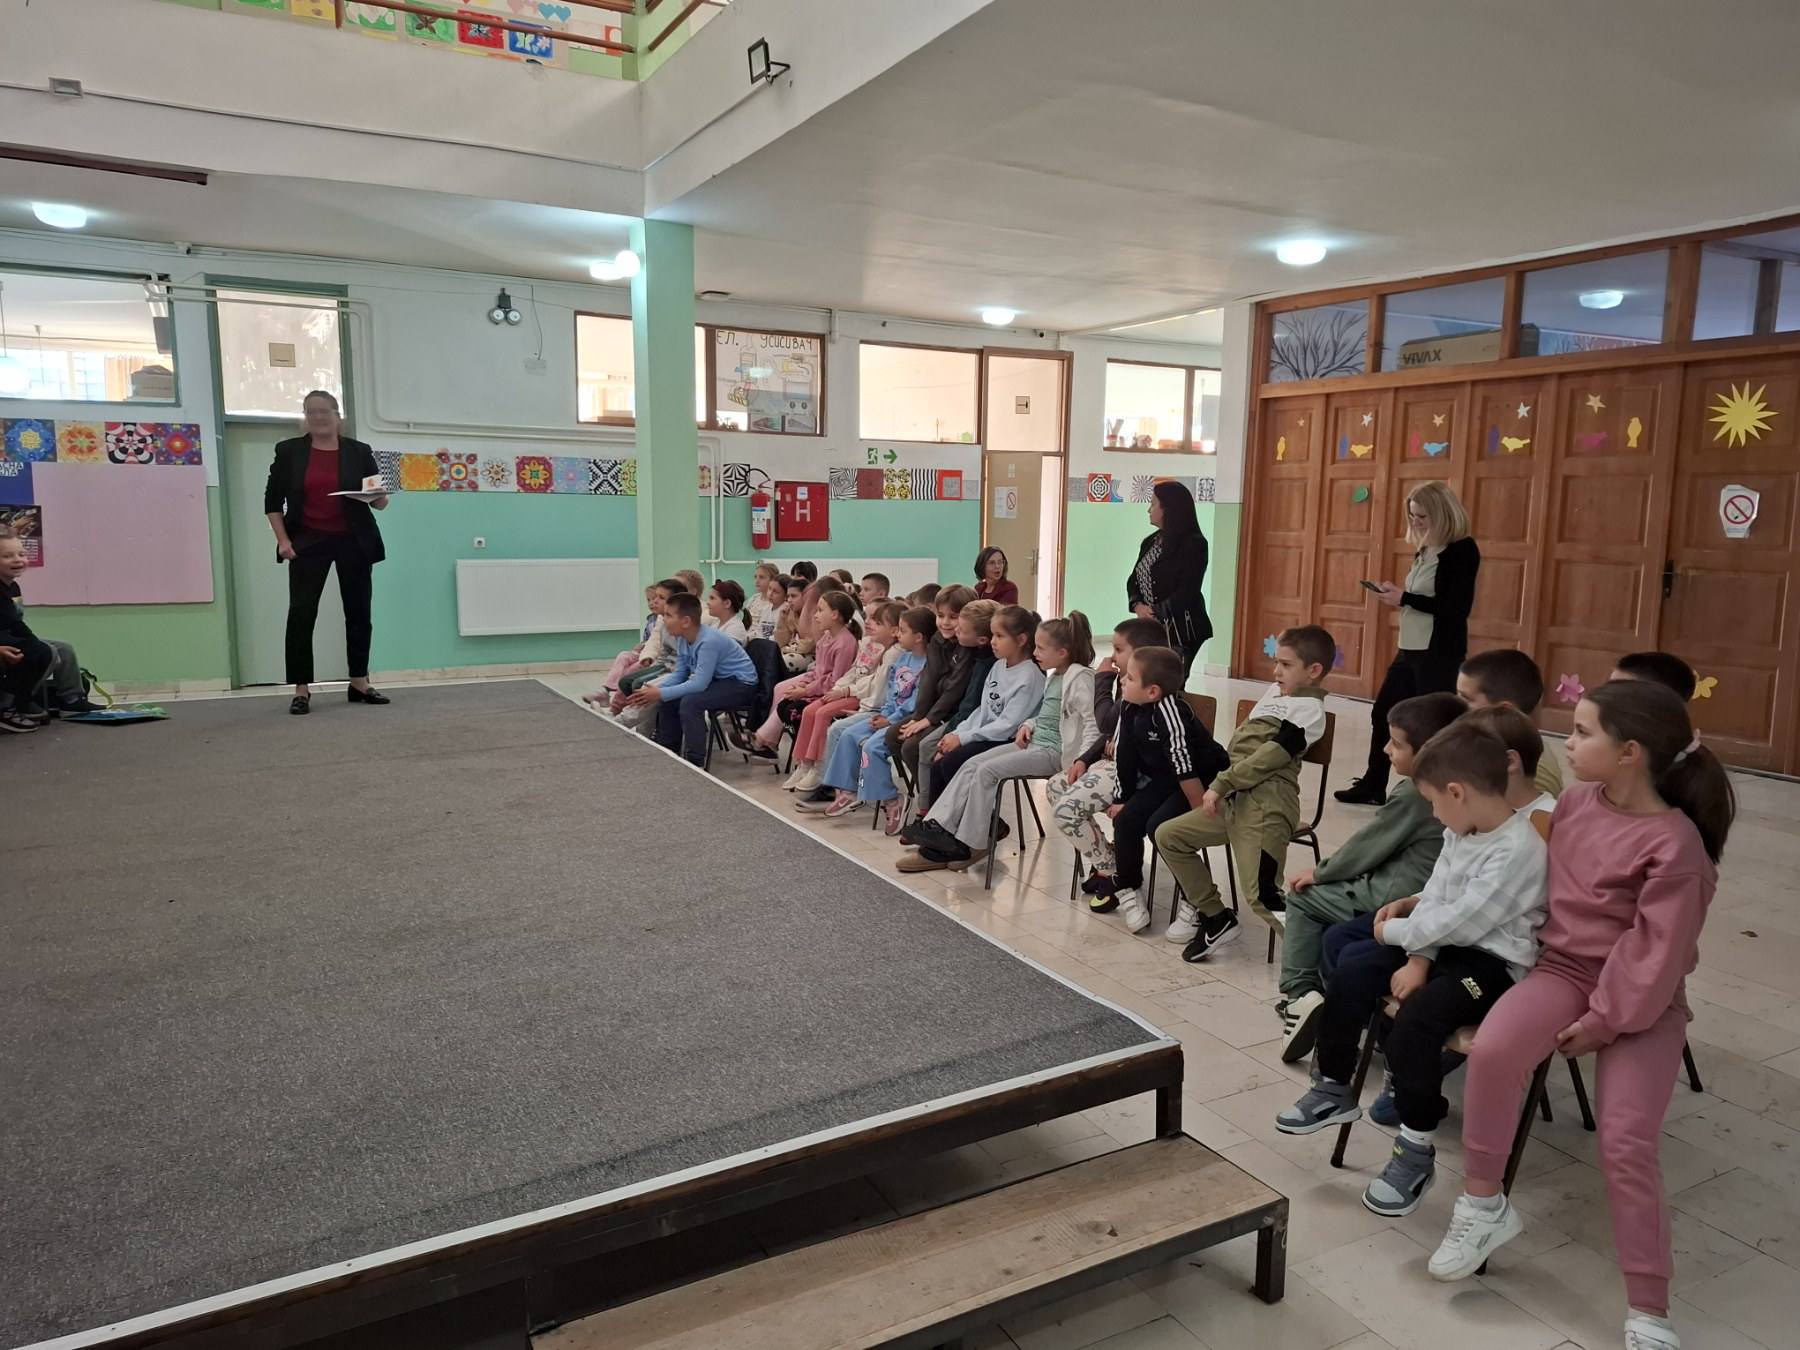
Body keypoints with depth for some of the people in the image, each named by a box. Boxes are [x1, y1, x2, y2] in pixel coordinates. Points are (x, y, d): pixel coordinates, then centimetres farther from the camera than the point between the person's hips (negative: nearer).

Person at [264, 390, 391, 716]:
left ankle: (359, 683, 18)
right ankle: (301, 690, 0)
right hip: (308, 542, -1)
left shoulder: (359, 452, 4)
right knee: (301, 614, -6)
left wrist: (380, 497, -16)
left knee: (359, 612, 6)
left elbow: (379, 500, 7)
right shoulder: (289, 451, 2)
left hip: (353, 541, 1)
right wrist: (283, 540, -5)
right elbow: (272, 500, 4)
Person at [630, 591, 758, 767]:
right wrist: (654, 690, -12)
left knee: (690, 702, -29)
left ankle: (695, 763, -19)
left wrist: (660, 694, -27)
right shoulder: (682, 639, -2)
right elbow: (679, 675, 5)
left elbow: (699, 684, -32)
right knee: (667, 701, 5)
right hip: (716, 681, 9)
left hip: (741, 685, -9)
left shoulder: (709, 641, -29)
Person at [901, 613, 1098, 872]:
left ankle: (971, 845, -9)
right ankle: (938, 827, -7)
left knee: (986, 771, -18)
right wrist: (1029, 725, 7)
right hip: (1035, 742, 9)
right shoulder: (1053, 675, 14)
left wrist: (1081, 762, -28)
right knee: (971, 766, -3)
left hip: (1052, 751, -9)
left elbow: (1093, 724, -21)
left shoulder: (1080, 677, -15)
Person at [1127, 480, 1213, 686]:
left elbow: (1187, 592, -14)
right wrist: (1138, 606, -7)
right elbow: (1133, 580, 12)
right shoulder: (1150, 542, 15)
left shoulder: (1194, 543, -8)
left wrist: (1155, 613, -15)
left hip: (1180, 630, -7)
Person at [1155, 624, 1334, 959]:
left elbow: (1271, 755, -15)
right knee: (1169, 835, 10)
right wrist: (1221, 787, 9)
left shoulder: (1308, 708, -6)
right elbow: (1240, 741, 21)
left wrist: (1221, 784, -14)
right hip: (1234, 798, 9)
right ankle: (1213, 915, 18)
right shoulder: (1275, 693, 20)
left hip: (1266, 806, -9)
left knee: (1261, 895, -18)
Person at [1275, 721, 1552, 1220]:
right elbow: (1435, 897, 4)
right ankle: (1333, 1089, 15)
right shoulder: (1460, 831, 5)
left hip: (1495, 961, -9)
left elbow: (1459, 919, -24)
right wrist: (1418, 958, -10)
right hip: (1447, 945, 9)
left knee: (1415, 1018, -30)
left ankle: (1417, 1150, -12)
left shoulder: (1519, 848, -24)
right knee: (1348, 979, -4)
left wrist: (1394, 931, -10)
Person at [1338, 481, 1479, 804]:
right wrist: (1396, 596, 1)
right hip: (1410, 649, 9)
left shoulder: (1463, 550, -12)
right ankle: (1372, 786, 29)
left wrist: (1405, 598, -18)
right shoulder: (1425, 550, 12)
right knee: (1383, 712, 15)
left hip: (1440, 654, -9)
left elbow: (1456, 608, -20)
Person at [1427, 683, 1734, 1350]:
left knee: (1627, 1144, -14)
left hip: (1641, 999, -4)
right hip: (1563, 967, 4)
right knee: (1491, 1050, -25)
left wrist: (1606, 1020, -17)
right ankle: (1483, 1202, -6)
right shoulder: (1575, 800, 1)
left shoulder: (1675, 845, -18)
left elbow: (1655, 951, -18)